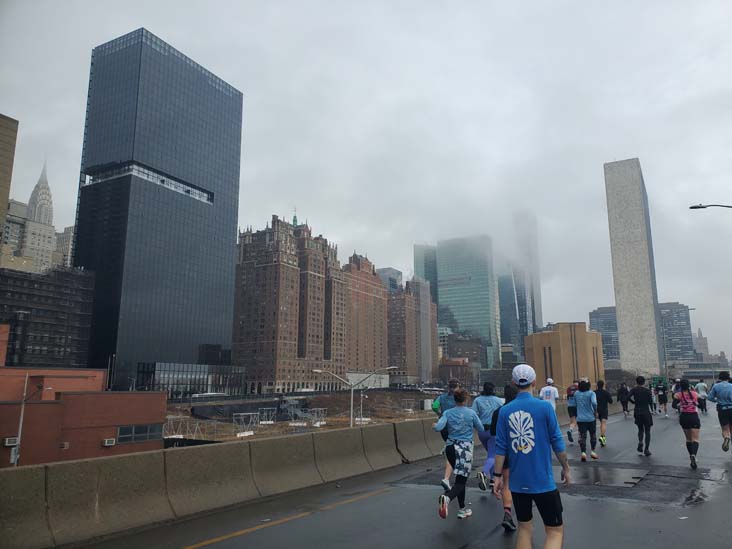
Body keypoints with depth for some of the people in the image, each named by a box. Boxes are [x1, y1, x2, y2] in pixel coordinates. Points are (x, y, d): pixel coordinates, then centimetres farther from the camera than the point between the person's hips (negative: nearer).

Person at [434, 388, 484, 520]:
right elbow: (481, 429, 5)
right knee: (461, 481, -6)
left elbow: (438, 427, -13)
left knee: (460, 478, 20)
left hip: (451, 447, 4)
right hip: (465, 447, -4)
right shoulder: (471, 413, -3)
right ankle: (447, 497, -33)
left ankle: (462, 509, 23)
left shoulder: (448, 413, 0)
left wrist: (435, 424, 9)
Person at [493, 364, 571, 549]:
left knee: (524, 528, 19)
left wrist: (498, 476, 6)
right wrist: (566, 468, 9)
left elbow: (501, 448, -2)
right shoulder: (544, 407, -10)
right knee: (555, 531, 7)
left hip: (517, 483, 3)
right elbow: (557, 443, -5)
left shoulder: (505, 411, -2)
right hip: (543, 482, -3)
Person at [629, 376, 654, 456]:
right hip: (646, 411, -2)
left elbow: (628, 398, -15)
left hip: (637, 412, 2)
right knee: (647, 431, 8)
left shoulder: (634, 389, -1)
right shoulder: (647, 390, -6)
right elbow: (651, 401, -10)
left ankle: (640, 442, -6)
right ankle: (646, 449, 2)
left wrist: (634, 402, 3)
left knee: (640, 429, 20)